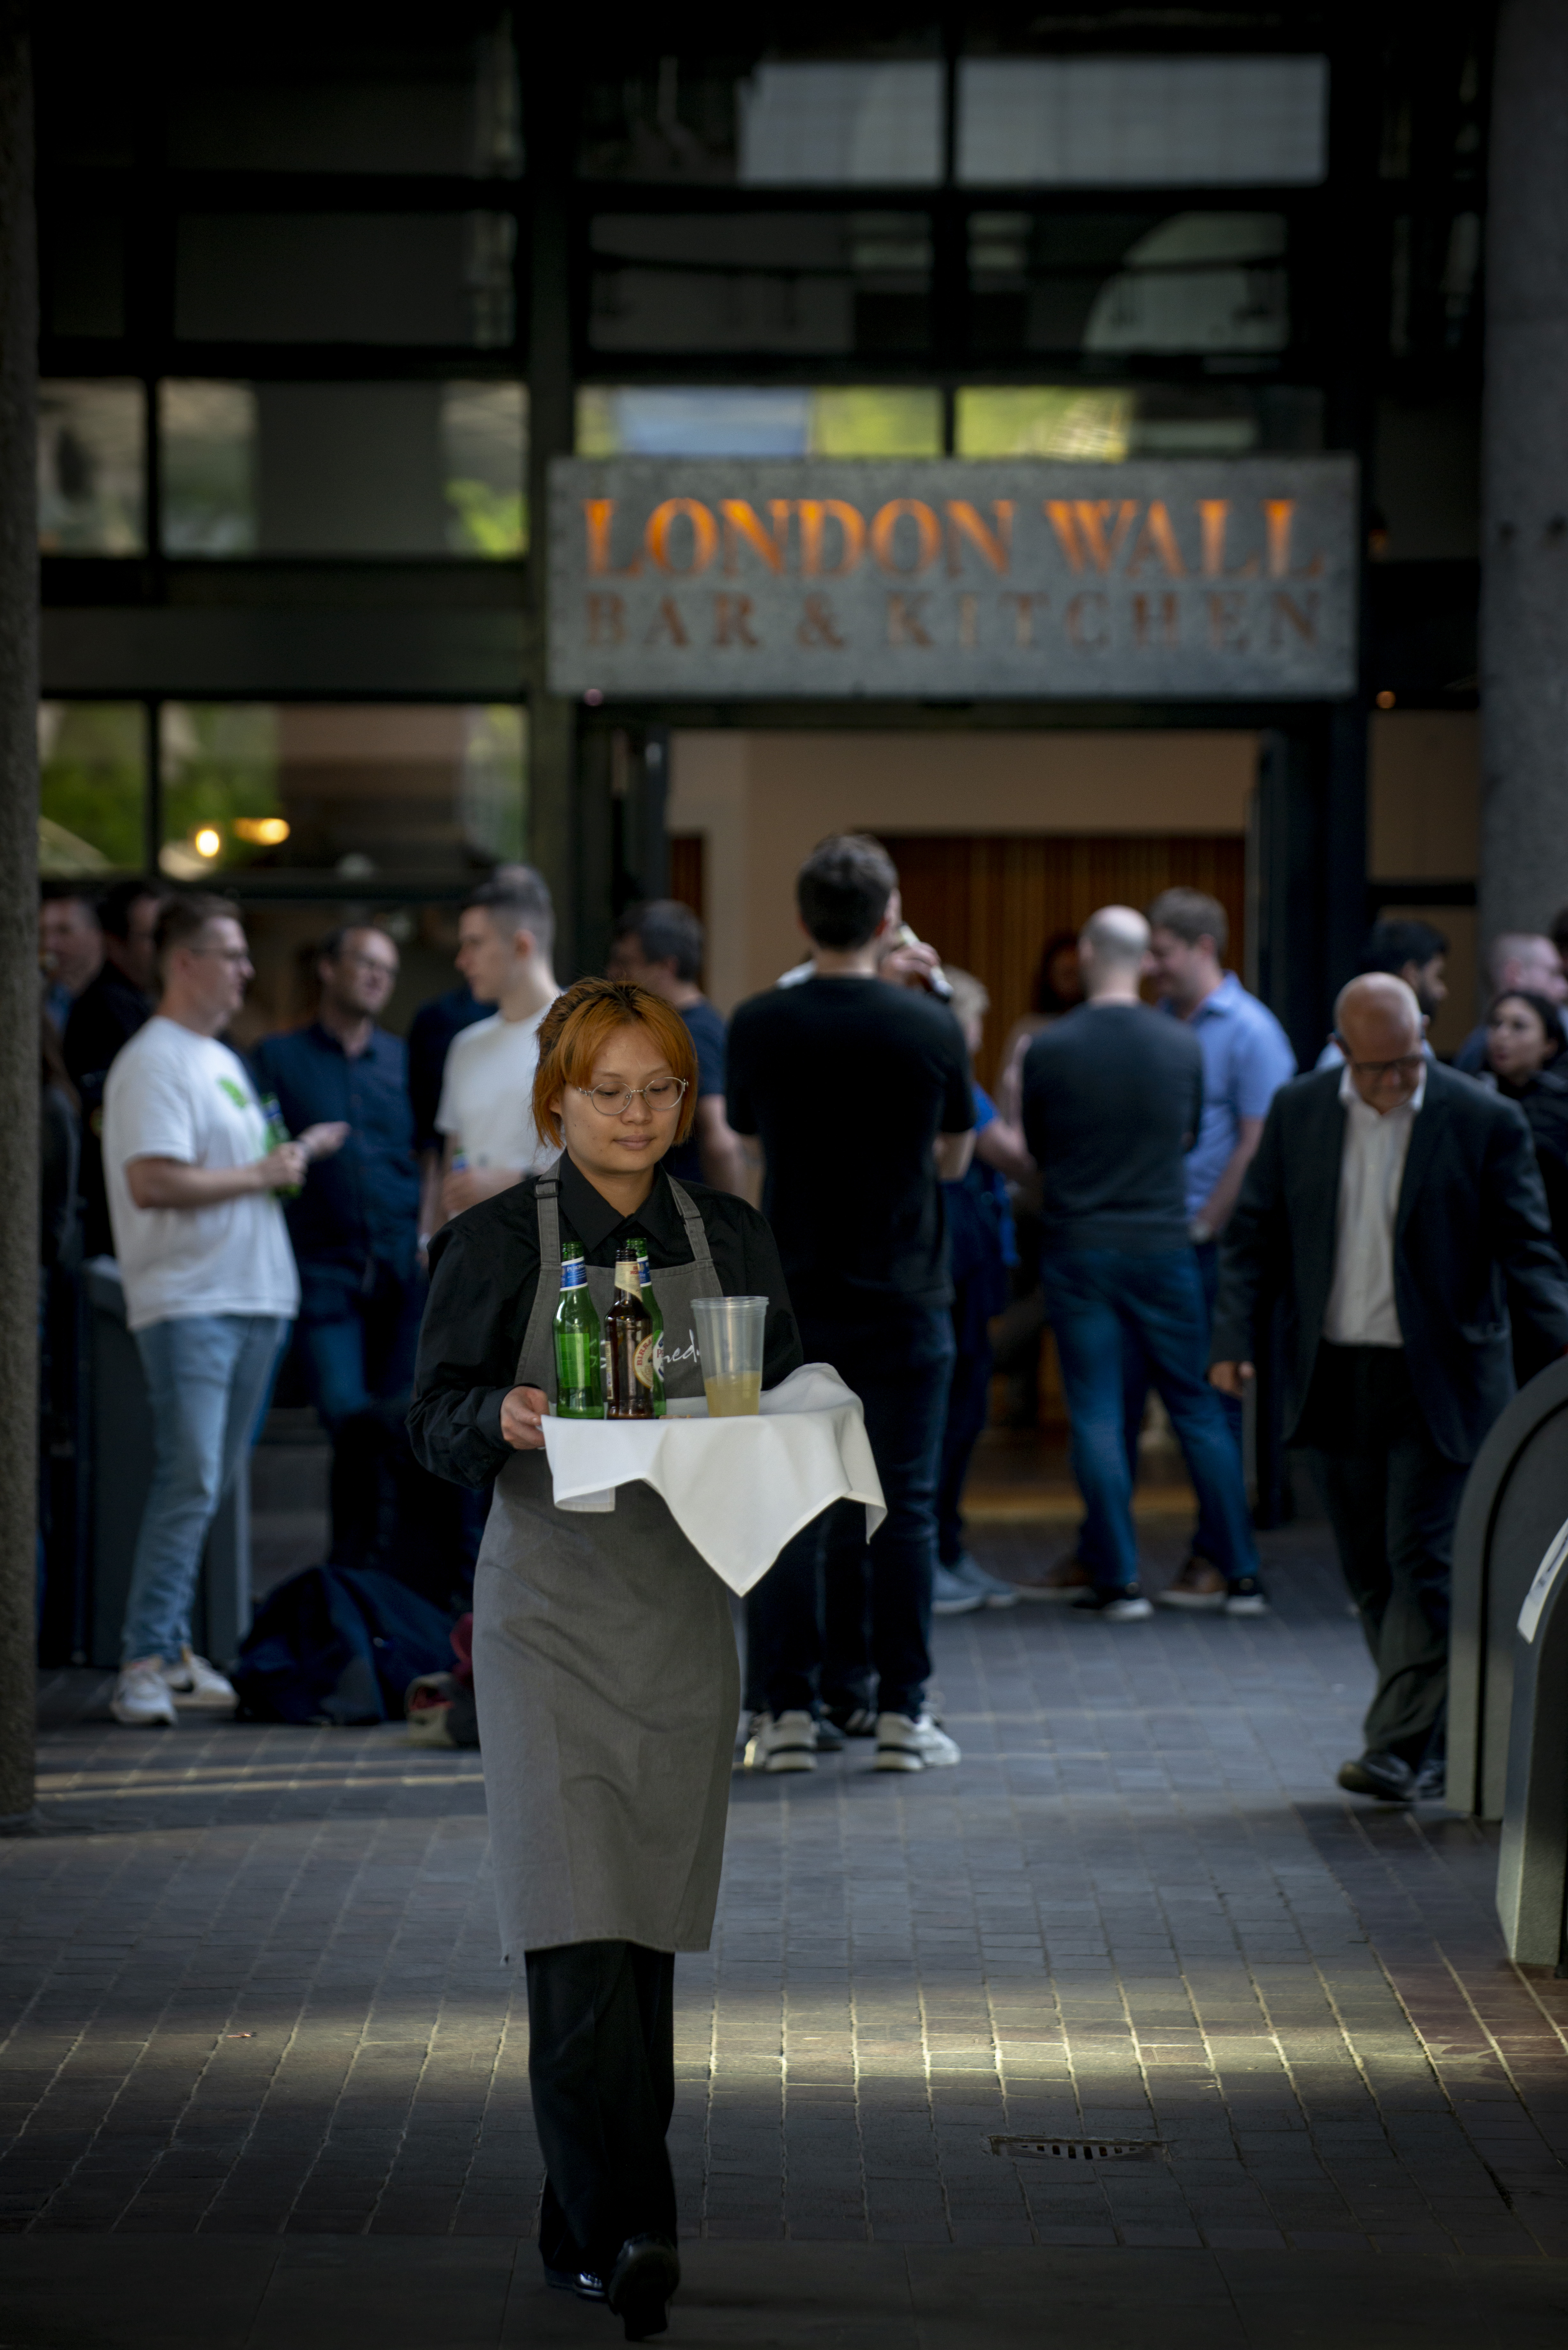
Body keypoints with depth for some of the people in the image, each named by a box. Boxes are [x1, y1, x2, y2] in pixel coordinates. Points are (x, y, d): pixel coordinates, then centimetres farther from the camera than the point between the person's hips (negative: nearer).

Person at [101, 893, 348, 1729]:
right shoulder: (153, 1062, -11)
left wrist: (295, 1153, 14)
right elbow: (152, 1182, -22)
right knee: (189, 1483, -14)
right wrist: (258, 1176, -14)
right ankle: (146, 1665, -13)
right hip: (188, 1304, -9)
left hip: (253, 1298, 9)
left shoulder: (223, 1061, 21)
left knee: (206, 1486, 11)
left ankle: (171, 1650, 16)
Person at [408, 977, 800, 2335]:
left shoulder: (731, 1241, 10)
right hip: (550, 1609, -4)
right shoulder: (497, 1243, 0)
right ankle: (632, 2232, -16)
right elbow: (435, 1423, -1)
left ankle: (591, 2233, 19)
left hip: (684, 1613, 4)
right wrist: (505, 1420, -21)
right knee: (577, 1930, -14)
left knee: (647, 1932, 8)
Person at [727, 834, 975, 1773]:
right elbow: (955, 1159, 8)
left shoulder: (759, 1025, -5)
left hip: (793, 1301, 1)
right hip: (905, 1300, -1)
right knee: (904, 1504, 5)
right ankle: (900, 1710, 5)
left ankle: (790, 1709, 5)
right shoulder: (932, 1026, -6)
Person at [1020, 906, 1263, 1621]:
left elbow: (1037, 1150, 5)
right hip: (1162, 1246, 2)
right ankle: (1241, 1574, 10)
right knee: (1196, 1407, 9)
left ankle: (1118, 1580, 0)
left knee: (1097, 1414, 2)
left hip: (1078, 1248, -2)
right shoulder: (1183, 1045, -2)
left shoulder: (1050, 1050, -8)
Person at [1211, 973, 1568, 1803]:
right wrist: (1233, 1336, -4)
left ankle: (1400, 1748, -6)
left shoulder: (1485, 1123, -6)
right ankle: (1437, 1744, 20)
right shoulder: (1298, 1112, 4)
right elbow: (1254, 1234, 9)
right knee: (1371, 1570, 9)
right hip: (1334, 1380, 4)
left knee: (1423, 1562, -9)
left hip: (1439, 1383, -4)